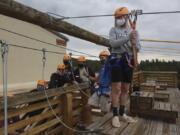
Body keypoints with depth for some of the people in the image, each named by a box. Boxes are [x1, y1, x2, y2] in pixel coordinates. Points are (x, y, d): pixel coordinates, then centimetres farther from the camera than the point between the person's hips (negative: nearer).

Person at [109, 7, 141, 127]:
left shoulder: (134, 31, 13)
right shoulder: (113, 30, 4)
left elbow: (138, 49, 8)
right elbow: (113, 43, -14)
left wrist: (135, 44, -15)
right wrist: (128, 37, -23)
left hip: (129, 61, 4)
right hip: (117, 59, -4)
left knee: (125, 88, 8)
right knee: (117, 88, -7)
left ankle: (122, 114, 19)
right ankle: (115, 115, 3)